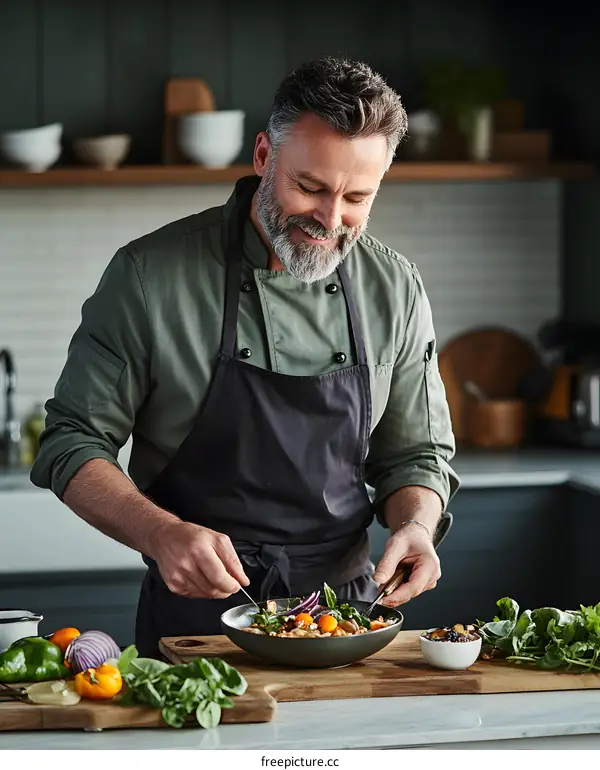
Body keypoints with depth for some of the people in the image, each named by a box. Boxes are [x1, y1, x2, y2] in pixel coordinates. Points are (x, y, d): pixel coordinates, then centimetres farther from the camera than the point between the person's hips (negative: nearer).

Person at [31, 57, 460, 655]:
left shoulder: (396, 291, 4)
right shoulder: (150, 275, -7)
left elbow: (416, 454, 14)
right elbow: (72, 445, -3)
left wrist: (415, 526, -9)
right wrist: (163, 534, -20)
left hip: (344, 615, 3)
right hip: (193, 622, -3)